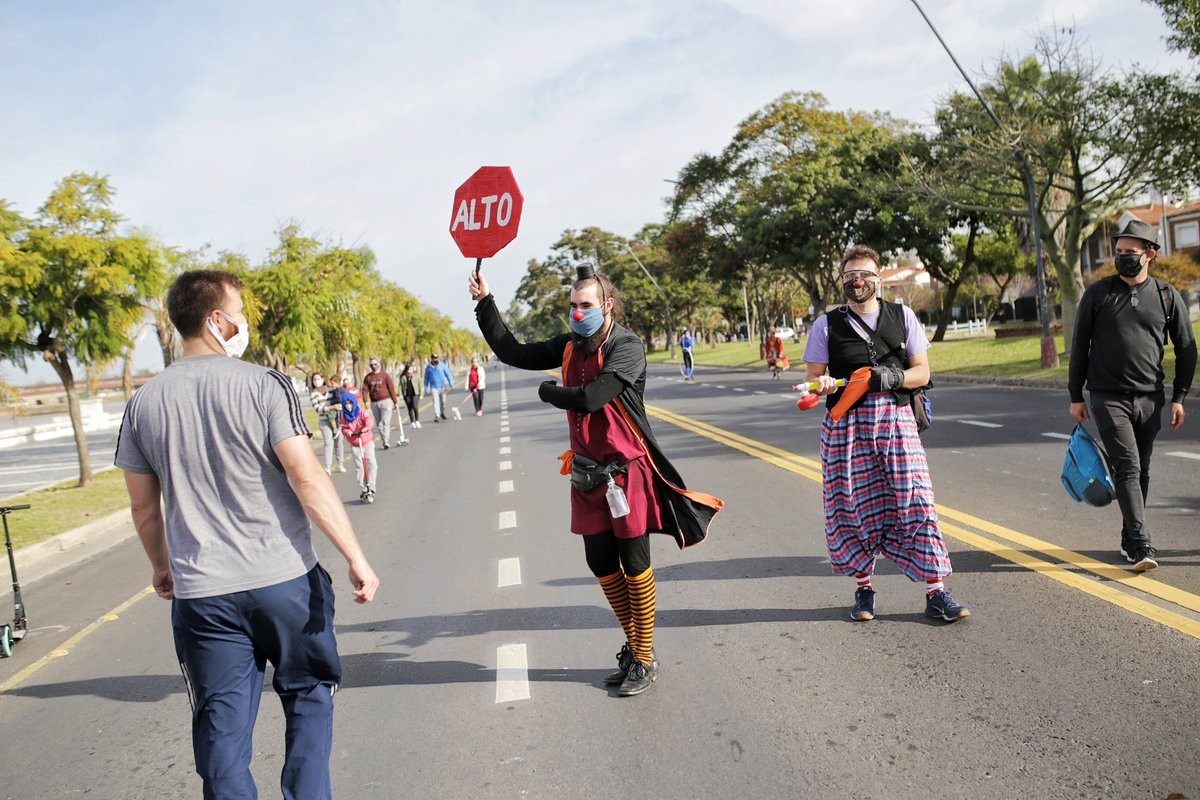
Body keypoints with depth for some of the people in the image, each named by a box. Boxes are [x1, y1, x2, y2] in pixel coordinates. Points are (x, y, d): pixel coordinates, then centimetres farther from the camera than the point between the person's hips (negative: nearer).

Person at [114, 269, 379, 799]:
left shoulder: (144, 402, 3)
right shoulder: (263, 385, -11)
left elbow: (144, 507, 11)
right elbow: (308, 481, -16)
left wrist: (161, 568, 27)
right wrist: (356, 558, -12)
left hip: (201, 595, 3)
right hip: (284, 580, -3)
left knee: (222, 726, 12)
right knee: (308, 695, 18)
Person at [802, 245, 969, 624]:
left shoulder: (902, 316, 10)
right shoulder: (827, 324, 8)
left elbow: (922, 371, 9)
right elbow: (813, 376, 6)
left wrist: (894, 377, -12)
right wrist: (824, 383, -18)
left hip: (896, 418, 0)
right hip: (846, 423, 0)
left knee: (916, 501, -6)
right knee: (856, 507, 3)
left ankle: (936, 592, 0)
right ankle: (863, 588, 18)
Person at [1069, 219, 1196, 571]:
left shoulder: (1168, 296, 5)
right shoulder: (1098, 293, 0)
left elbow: (1186, 349, 11)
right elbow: (1079, 345, 4)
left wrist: (1179, 397, 6)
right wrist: (1076, 396, 2)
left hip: (1150, 398, 3)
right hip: (1108, 398, -3)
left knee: (1141, 471, 10)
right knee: (1128, 467, -12)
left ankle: (1130, 540, 22)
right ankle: (1141, 545, -15)